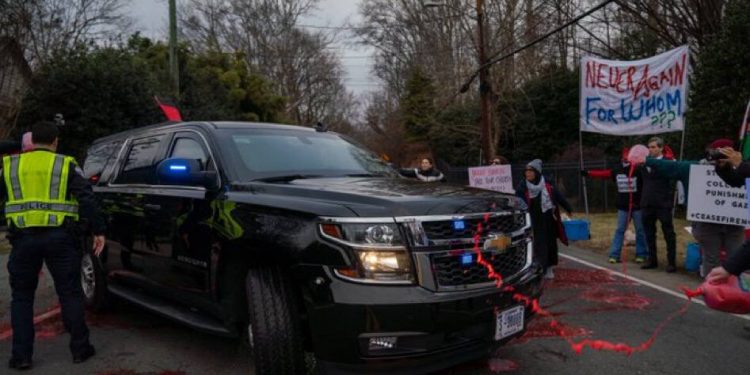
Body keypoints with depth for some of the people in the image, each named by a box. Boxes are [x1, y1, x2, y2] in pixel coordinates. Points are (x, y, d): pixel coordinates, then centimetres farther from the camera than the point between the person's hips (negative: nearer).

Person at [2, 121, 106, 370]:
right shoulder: (66, 165, 3)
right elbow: (87, 199, -4)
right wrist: (98, 231, -3)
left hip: (24, 237, 1)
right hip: (59, 237, -1)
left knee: (22, 297, 15)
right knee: (70, 293, 9)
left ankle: (21, 355, 15)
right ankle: (80, 348, 14)